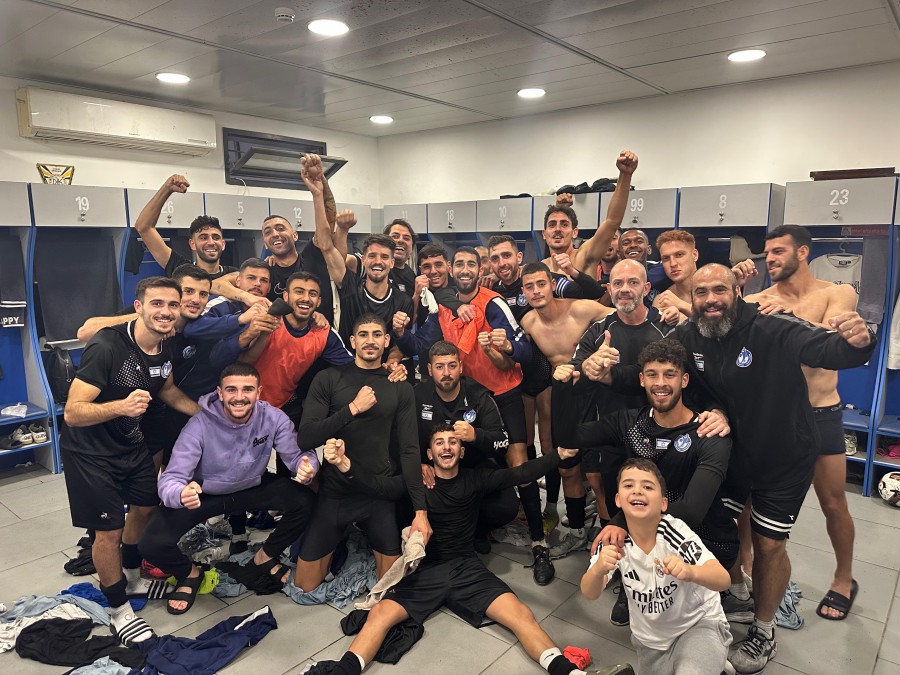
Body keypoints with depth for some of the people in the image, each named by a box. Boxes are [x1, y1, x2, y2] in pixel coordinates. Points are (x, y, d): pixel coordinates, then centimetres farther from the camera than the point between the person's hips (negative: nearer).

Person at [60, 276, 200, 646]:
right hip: (90, 452, -7)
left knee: (145, 507, 19)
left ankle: (132, 578, 45)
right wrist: (121, 406, -47)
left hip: (131, 443, 7)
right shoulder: (107, 346, -30)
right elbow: (72, 412, -30)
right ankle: (119, 611, 23)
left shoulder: (165, 347, -8)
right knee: (109, 530, 0)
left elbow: (166, 389, 12)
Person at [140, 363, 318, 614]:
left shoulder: (274, 418, -20)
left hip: (253, 488, 2)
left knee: (304, 500, -22)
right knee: (153, 546, -23)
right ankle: (190, 574, 15)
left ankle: (264, 558, 7)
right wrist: (181, 495, -54)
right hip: (202, 493, -1)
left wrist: (307, 468, -42)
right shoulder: (200, 425, -26)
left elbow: (299, 455, -16)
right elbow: (170, 480, -28)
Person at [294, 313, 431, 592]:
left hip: (380, 495, 1)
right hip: (333, 492, 0)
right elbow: (306, 436, -13)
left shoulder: (400, 388, -1)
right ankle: (339, 548, 34)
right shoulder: (328, 379, -4)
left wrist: (420, 510, -9)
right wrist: (353, 408, -21)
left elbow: (409, 450, -3)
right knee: (306, 586, 7)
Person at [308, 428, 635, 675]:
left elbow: (519, 474, -6)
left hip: (467, 568, 1)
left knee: (521, 615, -17)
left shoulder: (475, 479, 6)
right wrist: (345, 464, -36)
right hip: (423, 569, -1)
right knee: (380, 615, -24)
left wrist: (560, 453, -19)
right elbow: (379, 485, -16)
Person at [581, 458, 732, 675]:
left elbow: (723, 580, -30)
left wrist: (690, 572, -51)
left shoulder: (674, 530, -24)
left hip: (699, 624, -4)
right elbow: (589, 594, -22)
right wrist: (598, 570, -44)